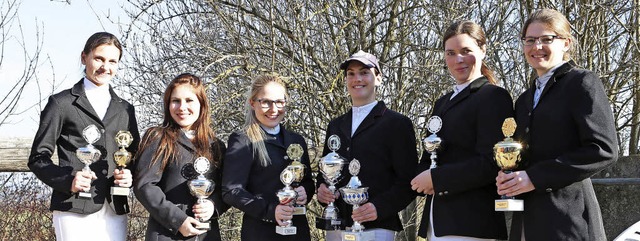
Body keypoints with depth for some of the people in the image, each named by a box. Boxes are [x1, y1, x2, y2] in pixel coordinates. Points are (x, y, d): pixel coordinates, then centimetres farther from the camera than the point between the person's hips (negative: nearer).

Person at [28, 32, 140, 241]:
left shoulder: (125, 109, 17)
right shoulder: (62, 103, 5)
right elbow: (38, 157, 3)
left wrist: (130, 175, -1)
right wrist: (68, 180, -15)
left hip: (115, 211, 4)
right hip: (74, 211, -4)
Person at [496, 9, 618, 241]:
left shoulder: (582, 82, -2)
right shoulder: (525, 100, 20)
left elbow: (604, 149, -12)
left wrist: (536, 177, -16)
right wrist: (508, 178, 0)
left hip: (568, 220, -7)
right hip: (527, 221, 7)